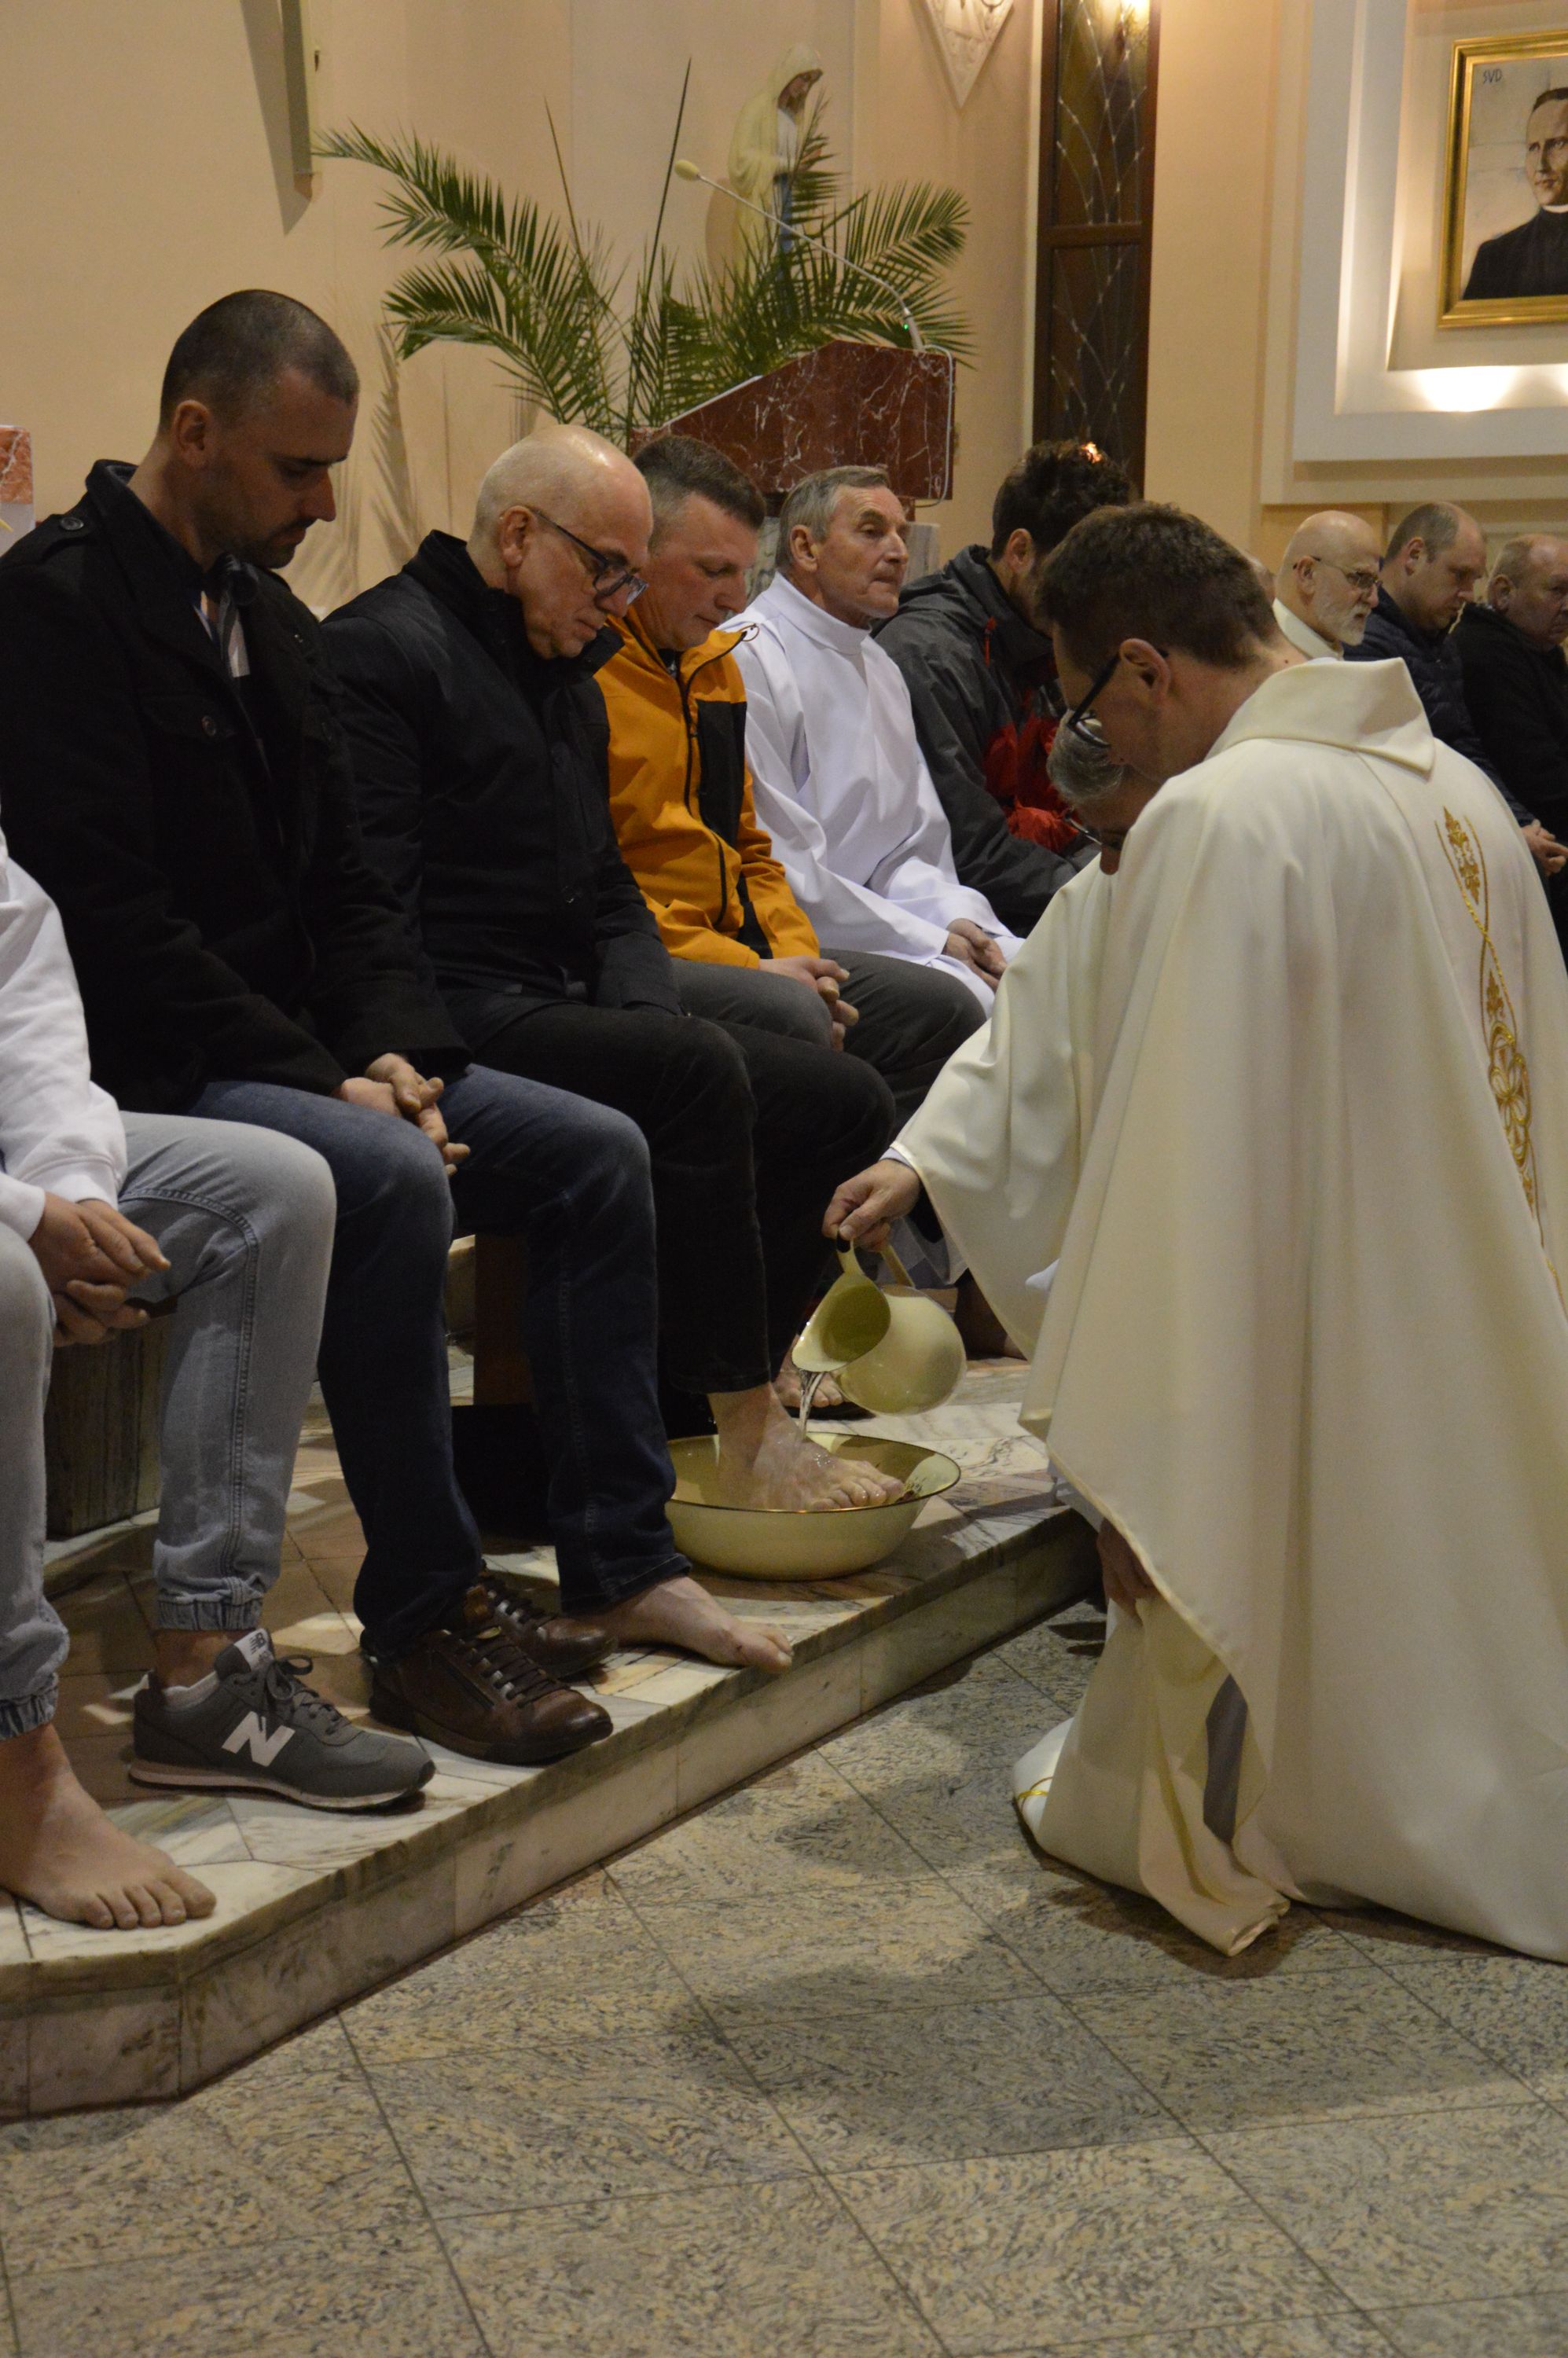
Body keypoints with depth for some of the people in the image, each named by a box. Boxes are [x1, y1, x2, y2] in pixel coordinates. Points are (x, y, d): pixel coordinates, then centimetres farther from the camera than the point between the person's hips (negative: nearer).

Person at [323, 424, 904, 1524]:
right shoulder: (382, 650, -8)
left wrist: (646, 1015, 2)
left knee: (848, 1100, -2)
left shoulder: (568, 675, 22)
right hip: (459, 1029, -9)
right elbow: (370, 908, -17)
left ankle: (702, 1395, -1)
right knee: (697, 1068, -32)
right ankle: (751, 1435, -23)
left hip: (564, 1012, 10)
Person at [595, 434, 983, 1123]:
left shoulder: (716, 663, 19)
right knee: (787, 1014, -34)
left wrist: (797, 957, 4)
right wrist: (747, 966, -17)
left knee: (941, 1009, -1)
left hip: (737, 944, 9)